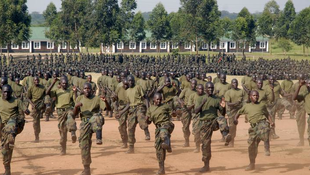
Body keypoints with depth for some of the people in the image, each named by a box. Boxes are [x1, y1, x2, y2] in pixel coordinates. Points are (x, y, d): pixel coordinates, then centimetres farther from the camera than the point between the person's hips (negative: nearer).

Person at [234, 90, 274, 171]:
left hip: (262, 123, -3)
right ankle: (252, 164, 20)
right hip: (254, 127, 3)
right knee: (252, 146, 6)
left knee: (264, 134, -39)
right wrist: (235, 119, 5)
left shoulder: (262, 105, 15)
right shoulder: (246, 106, 17)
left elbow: (267, 114, 20)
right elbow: (239, 112, 25)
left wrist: (271, 122, 3)